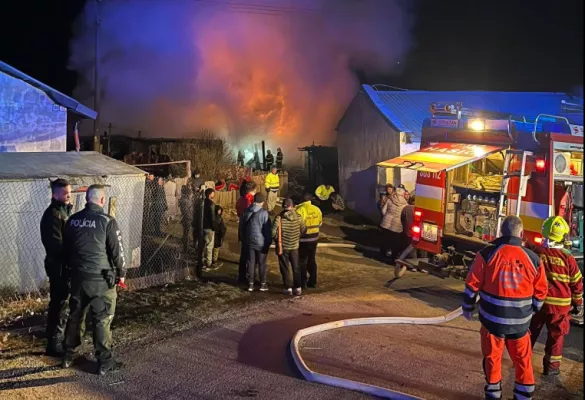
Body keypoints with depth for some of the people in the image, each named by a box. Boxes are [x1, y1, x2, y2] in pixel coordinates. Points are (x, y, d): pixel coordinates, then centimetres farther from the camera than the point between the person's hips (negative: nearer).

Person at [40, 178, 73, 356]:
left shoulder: (64, 210, 11)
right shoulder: (52, 215, -20)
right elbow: (56, 245, -25)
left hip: (65, 264, 10)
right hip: (58, 266, -10)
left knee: (62, 302, 19)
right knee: (59, 303, -3)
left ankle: (59, 336, 33)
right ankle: (54, 344, 6)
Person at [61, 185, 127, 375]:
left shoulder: (72, 220, 4)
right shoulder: (107, 221, -14)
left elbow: (66, 248, 13)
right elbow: (117, 251, -11)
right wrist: (121, 273, 4)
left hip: (78, 276, 5)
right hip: (101, 278, -5)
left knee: (74, 316, 18)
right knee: (102, 320, 1)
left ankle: (68, 356, 28)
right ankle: (104, 362, 6)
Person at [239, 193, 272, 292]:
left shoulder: (246, 212, 3)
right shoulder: (264, 213, -15)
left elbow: (241, 227, 11)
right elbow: (268, 229, -13)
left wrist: (243, 239, 19)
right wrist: (268, 242, -3)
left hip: (249, 242, 4)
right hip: (261, 242, -4)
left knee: (251, 262, 10)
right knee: (262, 263, 5)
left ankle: (250, 284, 12)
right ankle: (263, 284, 11)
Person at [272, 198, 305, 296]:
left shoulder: (279, 217, -14)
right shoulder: (298, 217, -7)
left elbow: (273, 232, -17)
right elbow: (303, 230, -1)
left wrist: (278, 240, 1)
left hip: (282, 247, -2)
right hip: (295, 246, 2)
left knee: (285, 268, 10)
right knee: (296, 268, 13)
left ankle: (288, 288, 12)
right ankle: (298, 288, 13)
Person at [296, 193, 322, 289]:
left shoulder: (300, 210, -18)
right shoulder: (316, 209, 0)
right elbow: (320, 223, 11)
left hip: (303, 239, -5)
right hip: (314, 238, 5)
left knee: (302, 261, 5)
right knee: (312, 260, 17)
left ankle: (303, 283, 8)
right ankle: (313, 282, 21)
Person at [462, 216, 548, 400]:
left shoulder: (487, 254, -11)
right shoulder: (533, 259, -4)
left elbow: (472, 284, -5)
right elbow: (540, 292, 5)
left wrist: (467, 307, 10)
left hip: (493, 319, -1)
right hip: (520, 321, 1)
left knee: (492, 357, 15)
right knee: (523, 359, 16)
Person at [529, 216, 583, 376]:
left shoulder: (535, 253, -8)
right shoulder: (567, 258, -13)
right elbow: (577, 284, -2)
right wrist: (578, 303, 12)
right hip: (559, 304, -2)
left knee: (530, 332, 17)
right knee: (556, 335, 12)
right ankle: (551, 366, 18)